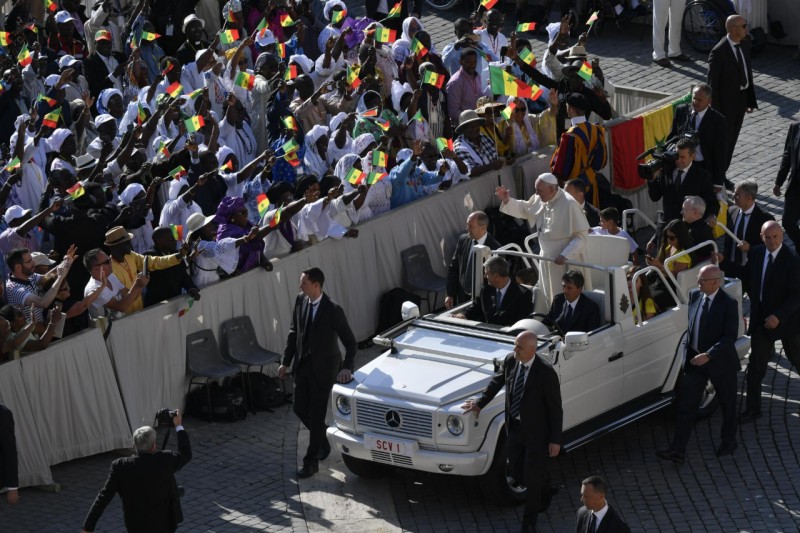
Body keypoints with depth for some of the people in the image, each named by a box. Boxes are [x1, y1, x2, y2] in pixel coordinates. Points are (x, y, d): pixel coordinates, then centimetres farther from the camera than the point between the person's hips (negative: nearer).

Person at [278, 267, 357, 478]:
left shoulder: (333, 310, -21)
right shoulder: (300, 300, -3)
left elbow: (350, 342, -13)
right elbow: (294, 332, 9)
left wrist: (347, 368, -23)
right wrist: (286, 361, 10)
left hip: (323, 367, -6)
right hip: (303, 364, 6)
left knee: (316, 415, 0)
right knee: (300, 409, 12)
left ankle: (311, 462, 10)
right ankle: (323, 437, 39)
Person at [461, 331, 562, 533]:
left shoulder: (546, 373, -25)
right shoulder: (510, 361, -8)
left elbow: (555, 408, -17)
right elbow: (497, 382, 14)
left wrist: (555, 440, -14)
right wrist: (480, 403, 16)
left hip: (536, 432, -6)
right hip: (515, 428, 6)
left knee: (533, 478, 4)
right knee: (516, 473, 17)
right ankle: (542, 493, 49)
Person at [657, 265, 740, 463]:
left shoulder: (728, 304, -18)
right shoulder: (694, 296, 0)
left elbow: (730, 337, -21)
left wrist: (708, 355, -28)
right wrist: (688, 352, 9)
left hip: (720, 362, -5)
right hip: (694, 360, 5)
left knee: (727, 404, 15)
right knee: (685, 405, -2)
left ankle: (729, 441, 36)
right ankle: (677, 450, -3)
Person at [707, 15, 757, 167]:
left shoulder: (745, 43, 1)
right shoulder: (719, 52, -22)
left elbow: (748, 71, 10)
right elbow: (712, 84, -17)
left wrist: (750, 100, 8)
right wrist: (716, 111, -16)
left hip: (742, 98, 7)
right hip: (726, 102, -7)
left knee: (732, 139, 15)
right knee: (723, 141, 3)